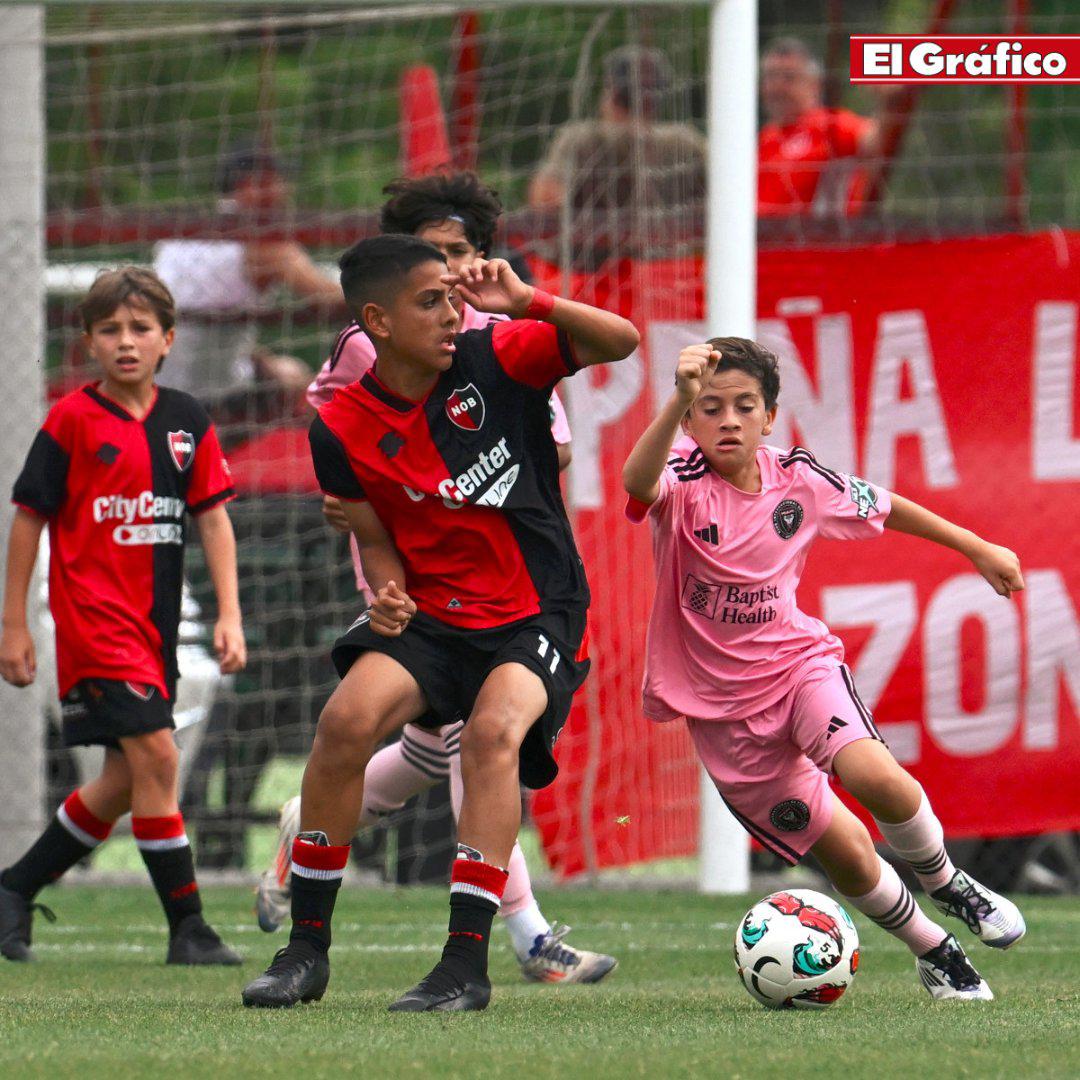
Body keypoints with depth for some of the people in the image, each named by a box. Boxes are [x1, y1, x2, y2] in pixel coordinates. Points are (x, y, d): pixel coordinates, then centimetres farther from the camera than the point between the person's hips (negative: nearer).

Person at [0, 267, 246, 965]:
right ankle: (187, 927, -12)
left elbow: (213, 517, 8)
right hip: (93, 614, -6)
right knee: (155, 756, -16)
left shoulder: (188, 423, 7)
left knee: (126, 781, 10)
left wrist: (230, 616, -1)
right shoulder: (73, 420, -5)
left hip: (155, 621, 6)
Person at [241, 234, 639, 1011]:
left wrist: (527, 302, -28)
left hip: (537, 611, -2)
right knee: (348, 718, -22)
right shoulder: (344, 430, -4)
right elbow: (376, 538, 8)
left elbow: (621, 341, -14)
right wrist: (386, 592, -14)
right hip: (431, 614, 2)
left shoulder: (496, 360, -8)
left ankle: (467, 962, -25)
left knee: (494, 728, -30)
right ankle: (307, 947, -7)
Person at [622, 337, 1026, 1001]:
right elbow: (637, 481, -40)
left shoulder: (798, 480, -4)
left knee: (873, 775, -29)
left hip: (798, 661, 1)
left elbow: (883, 508, 15)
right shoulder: (683, 485, -14)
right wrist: (680, 399, -56)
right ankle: (934, 952, 25)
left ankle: (947, 884, 0)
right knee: (844, 852, 0)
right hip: (723, 707, -1)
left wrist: (978, 548, 22)